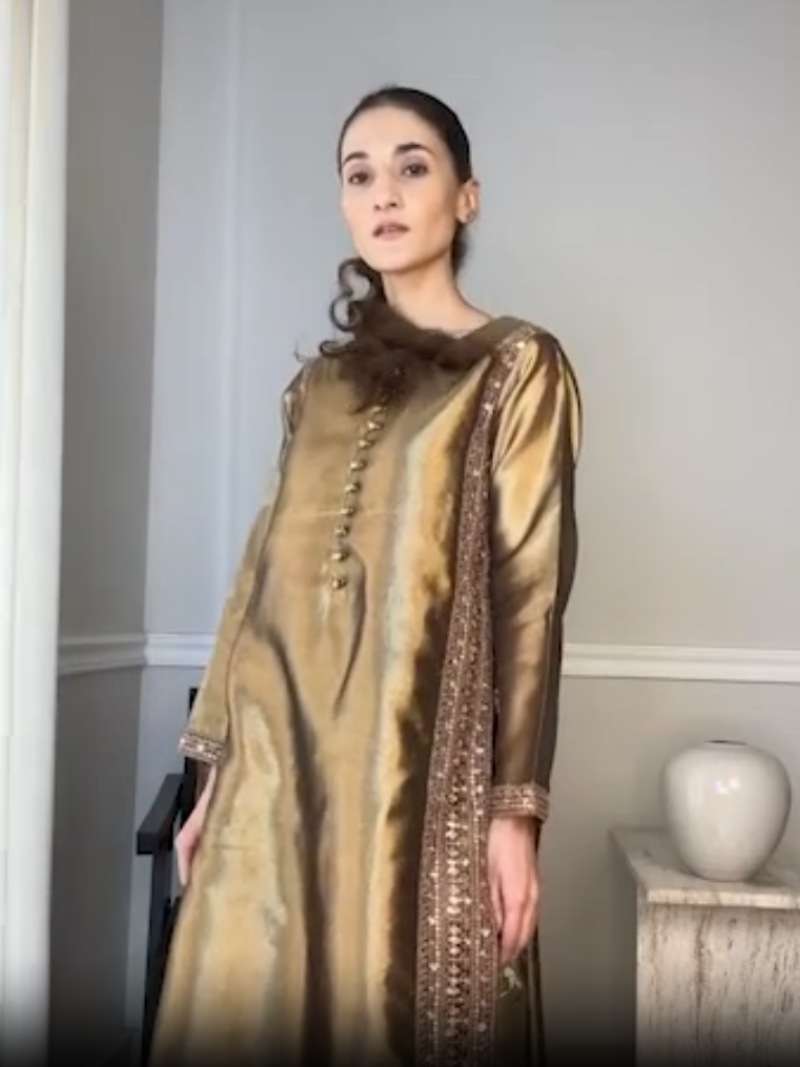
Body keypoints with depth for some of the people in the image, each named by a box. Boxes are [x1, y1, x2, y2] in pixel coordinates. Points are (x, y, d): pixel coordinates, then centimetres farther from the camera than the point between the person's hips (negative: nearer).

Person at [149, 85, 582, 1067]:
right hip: (280, 764, 5)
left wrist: (512, 805, -12)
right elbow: (265, 569, 13)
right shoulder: (318, 383, 16)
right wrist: (218, 768, 10)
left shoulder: (518, 367, 1)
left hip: (417, 766, -4)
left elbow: (529, 591, -6)